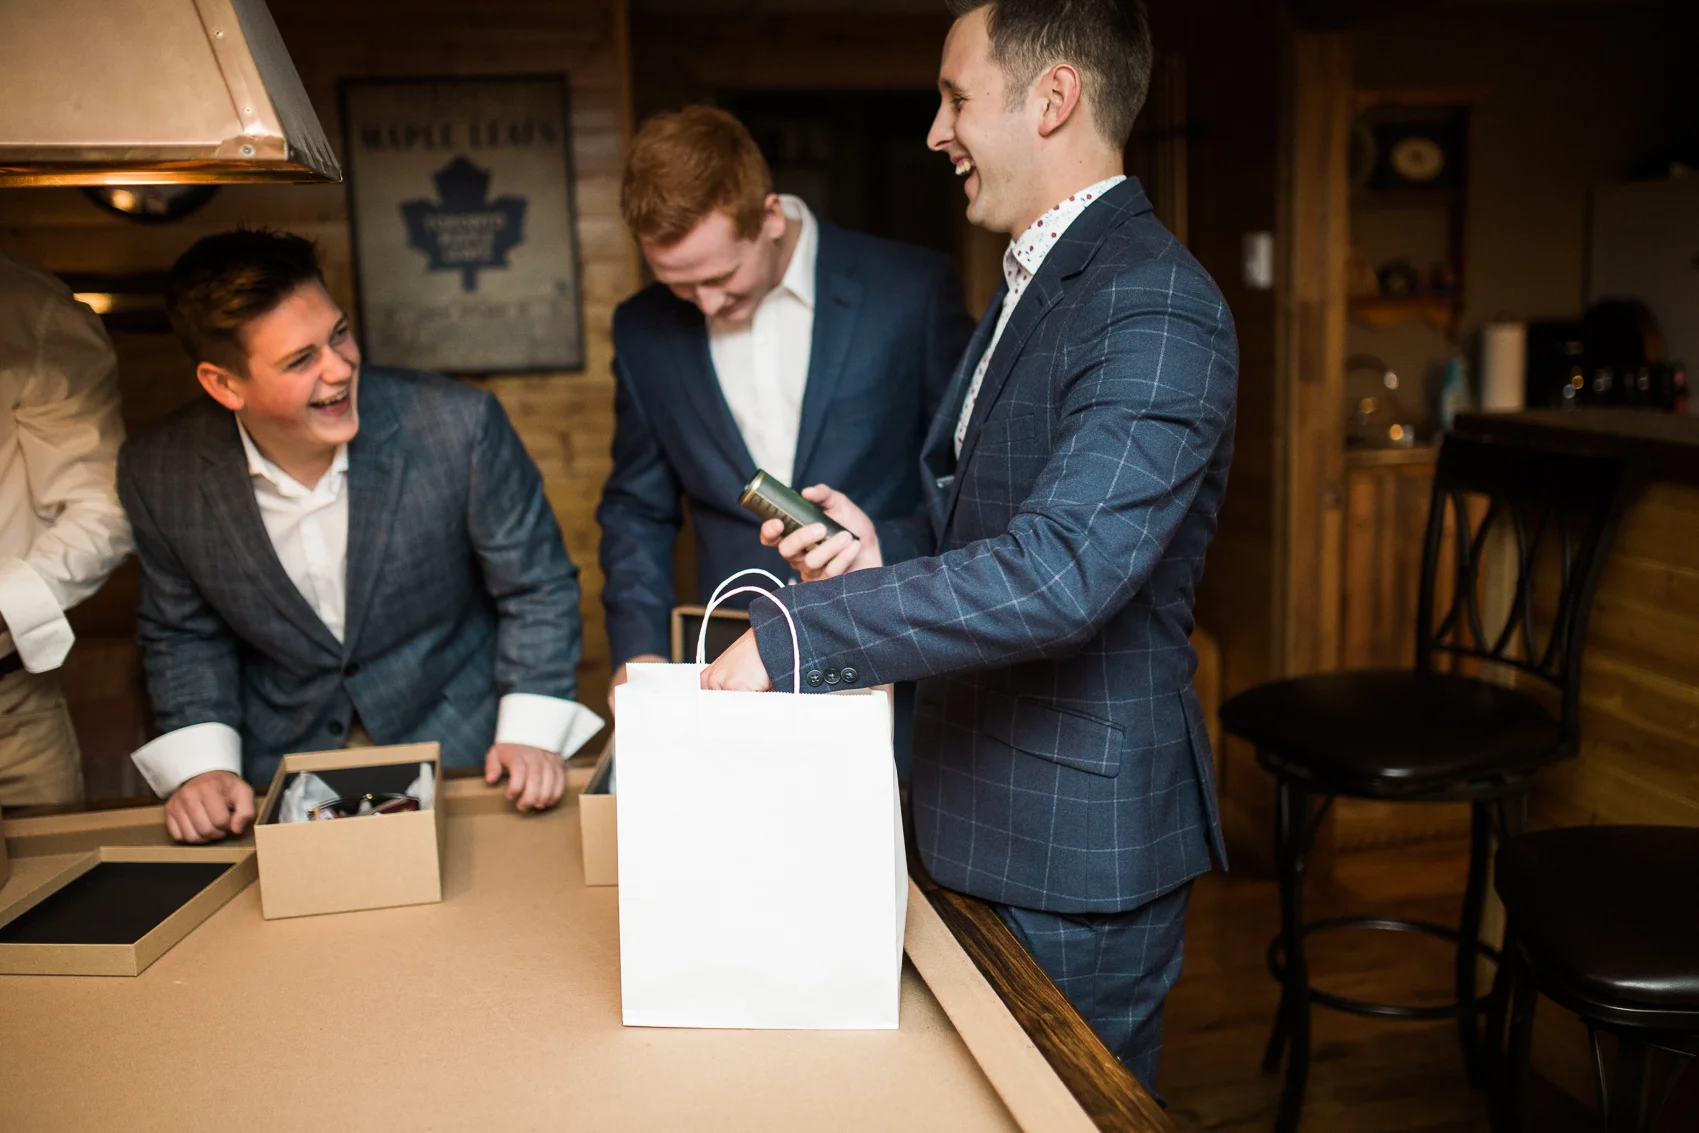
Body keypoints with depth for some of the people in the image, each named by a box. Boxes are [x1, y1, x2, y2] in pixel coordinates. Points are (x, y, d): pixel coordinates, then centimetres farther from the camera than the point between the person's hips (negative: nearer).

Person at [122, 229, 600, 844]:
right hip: (278, 777, 2)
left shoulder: (458, 425, -17)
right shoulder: (160, 475, -8)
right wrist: (201, 766, -7)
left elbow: (537, 587, -6)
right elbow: (183, 636, 8)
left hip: (459, 752, -2)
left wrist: (529, 737, -16)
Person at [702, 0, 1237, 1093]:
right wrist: (881, 560, -3)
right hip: (988, 818, 9)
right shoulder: (1036, 285, 13)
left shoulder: (1155, 307, -21)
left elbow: (1062, 568, -33)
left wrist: (796, 633, -29)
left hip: (1085, 843, -9)